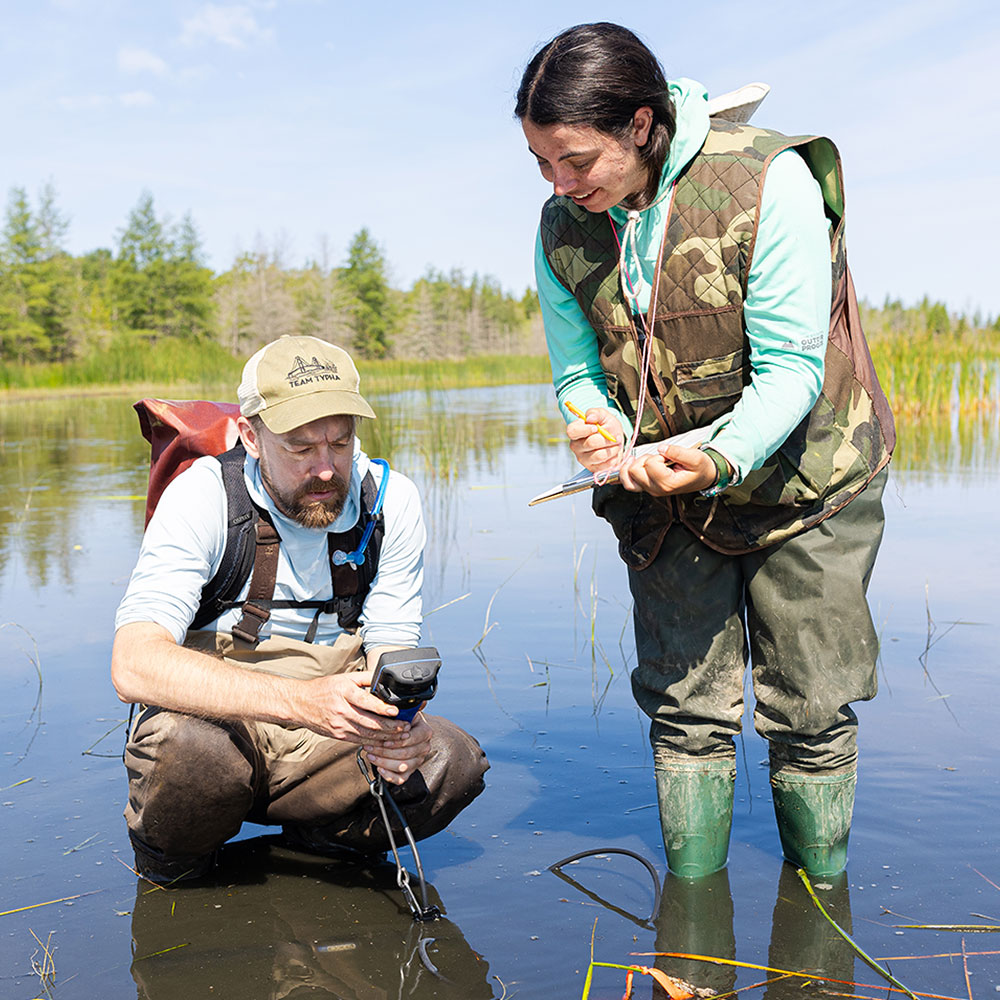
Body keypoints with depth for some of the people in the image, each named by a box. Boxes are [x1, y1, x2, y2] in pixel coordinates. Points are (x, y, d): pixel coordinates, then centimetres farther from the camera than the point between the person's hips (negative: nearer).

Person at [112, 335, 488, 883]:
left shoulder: (391, 500, -7)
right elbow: (134, 664, -29)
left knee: (452, 762, -22)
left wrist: (392, 724, -28)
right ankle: (172, 858, -2)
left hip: (323, 745, 3)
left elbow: (389, 647, -3)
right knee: (186, 745, -36)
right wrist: (302, 702, -41)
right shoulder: (203, 495, -18)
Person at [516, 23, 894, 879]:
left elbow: (791, 368, -23)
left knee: (808, 710, 4)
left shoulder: (768, 180, -23)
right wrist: (600, 429, -22)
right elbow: (578, 371, 1)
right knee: (685, 705, 7)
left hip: (799, 479, -3)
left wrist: (719, 456, -39)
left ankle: (821, 891, 23)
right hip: (664, 493, 4)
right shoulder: (563, 227, -7)